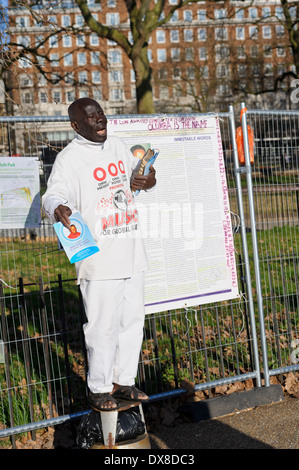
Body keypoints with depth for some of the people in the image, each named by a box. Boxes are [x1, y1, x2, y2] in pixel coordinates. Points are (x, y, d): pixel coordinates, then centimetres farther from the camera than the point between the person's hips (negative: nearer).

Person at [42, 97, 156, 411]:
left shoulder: (117, 145, 13)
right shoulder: (69, 158, -9)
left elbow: (137, 174, 29)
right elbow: (54, 194, -23)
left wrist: (148, 181, 6)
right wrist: (58, 208, -47)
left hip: (132, 253, 7)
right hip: (98, 259, -7)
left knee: (133, 320, 15)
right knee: (103, 325, -2)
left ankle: (123, 380, 31)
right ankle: (99, 389, 16)